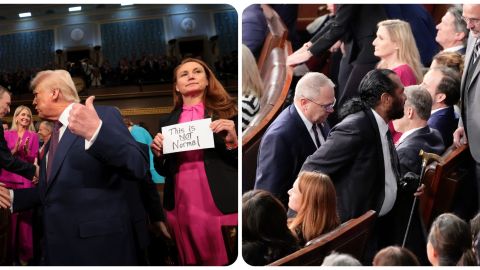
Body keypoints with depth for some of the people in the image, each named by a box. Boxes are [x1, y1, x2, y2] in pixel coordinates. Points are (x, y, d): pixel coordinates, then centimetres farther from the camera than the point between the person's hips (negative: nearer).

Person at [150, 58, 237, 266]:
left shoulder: (227, 112, 2)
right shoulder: (168, 121, 13)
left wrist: (232, 143, -18)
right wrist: (158, 154, -2)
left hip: (221, 206, -3)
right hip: (181, 208, 4)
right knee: (191, 263, 11)